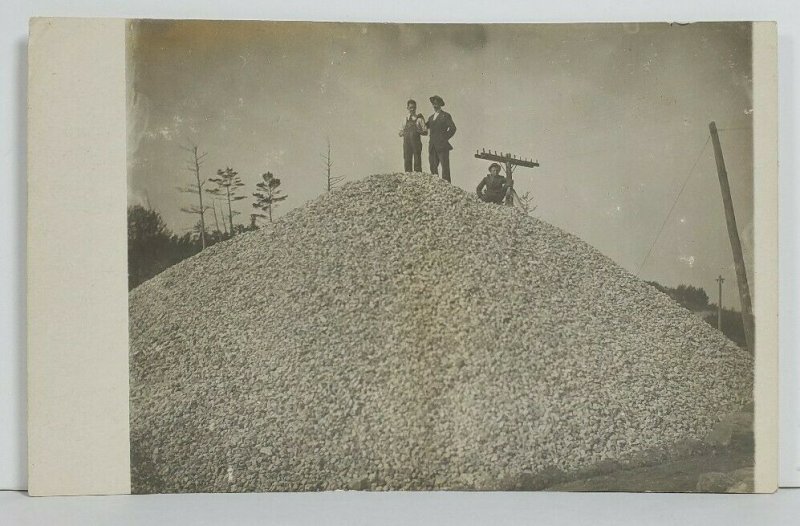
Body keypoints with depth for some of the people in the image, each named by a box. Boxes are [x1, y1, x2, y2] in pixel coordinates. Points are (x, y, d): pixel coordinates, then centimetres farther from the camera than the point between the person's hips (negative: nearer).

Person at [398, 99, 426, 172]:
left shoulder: (419, 118, 2)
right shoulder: (405, 119, 13)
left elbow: (425, 132, 0)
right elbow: (401, 133, 17)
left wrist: (419, 131, -18)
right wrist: (402, 133, -6)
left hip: (416, 143, -4)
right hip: (406, 143, 4)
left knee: (417, 163, -5)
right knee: (407, 162, 3)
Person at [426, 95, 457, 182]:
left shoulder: (446, 116, 3)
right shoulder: (431, 117, 22)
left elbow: (452, 128, -6)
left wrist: (445, 138, -8)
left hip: (442, 145, -6)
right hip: (432, 146, 6)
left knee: (445, 167, -9)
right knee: (433, 167, 4)